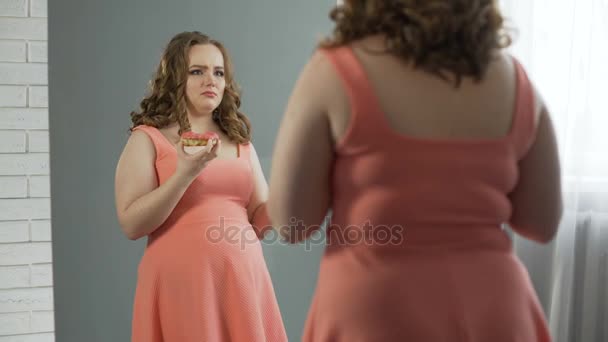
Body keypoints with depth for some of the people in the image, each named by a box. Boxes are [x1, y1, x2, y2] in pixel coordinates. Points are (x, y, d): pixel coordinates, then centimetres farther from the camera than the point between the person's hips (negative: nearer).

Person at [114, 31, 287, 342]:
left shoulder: (240, 141, 10)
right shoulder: (148, 139, -1)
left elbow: (260, 220, 10)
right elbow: (131, 225, -10)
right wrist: (185, 173, -19)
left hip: (243, 278, 4)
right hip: (181, 281, -4)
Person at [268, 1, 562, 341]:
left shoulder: (336, 71, -12)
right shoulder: (514, 79, -1)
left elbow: (291, 221, -9)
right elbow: (543, 223, 6)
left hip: (377, 310, -3)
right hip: (493, 310, 4)